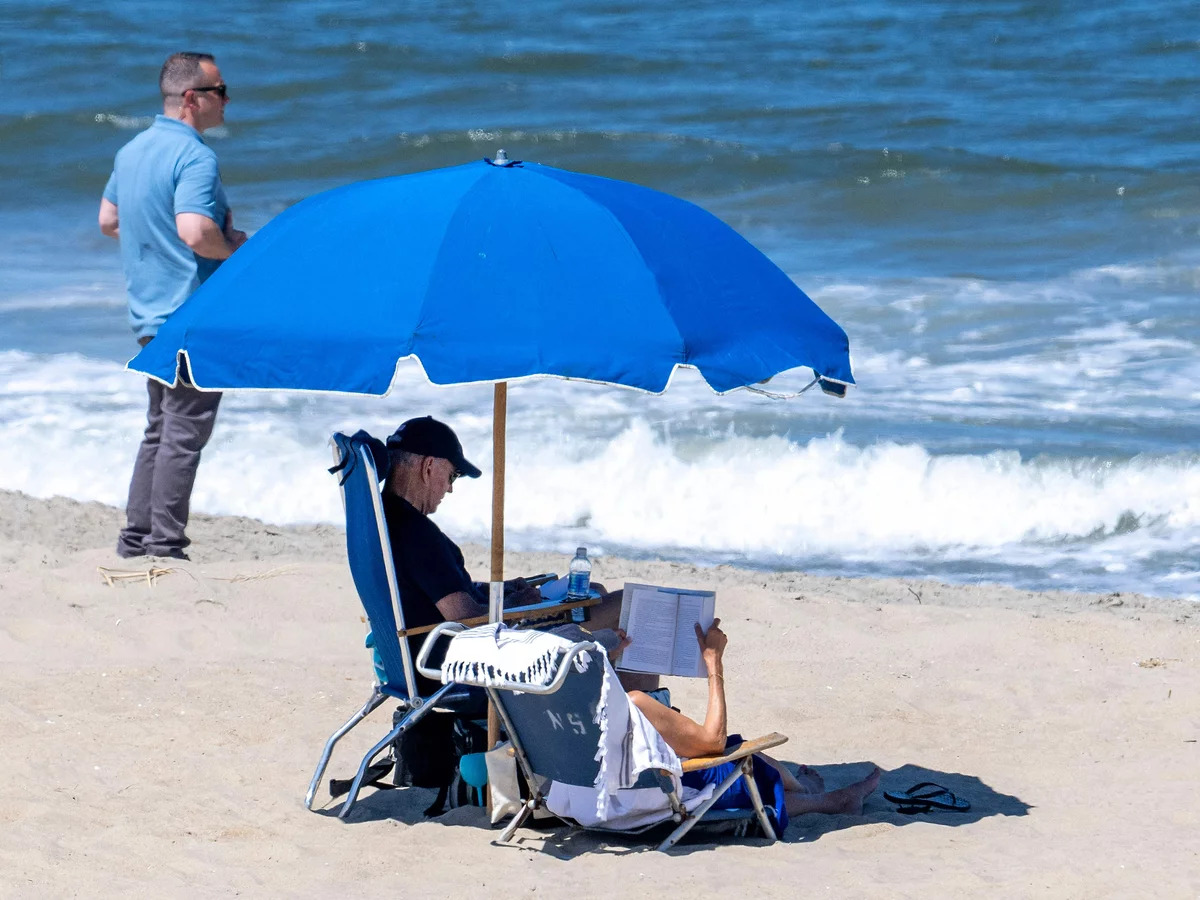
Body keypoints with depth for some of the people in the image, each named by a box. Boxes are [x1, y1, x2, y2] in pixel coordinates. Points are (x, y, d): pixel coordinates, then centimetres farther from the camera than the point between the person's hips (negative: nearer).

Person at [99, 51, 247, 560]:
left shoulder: (132, 151, 11)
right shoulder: (194, 157, -18)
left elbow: (108, 221, 21)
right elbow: (195, 231, -30)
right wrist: (233, 247, -11)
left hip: (148, 315, 9)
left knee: (159, 430, 18)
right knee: (184, 435, -4)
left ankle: (136, 538, 19)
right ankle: (165, 547, -3)